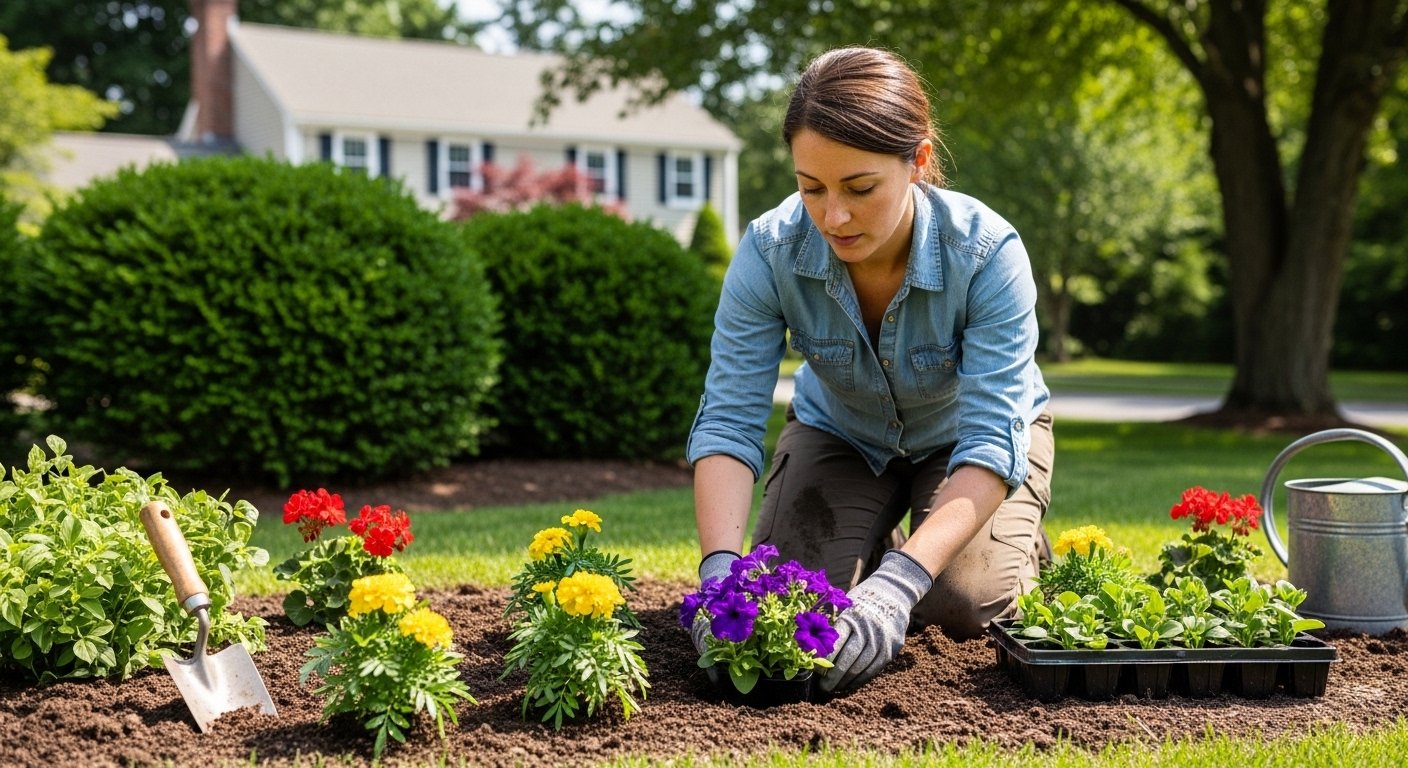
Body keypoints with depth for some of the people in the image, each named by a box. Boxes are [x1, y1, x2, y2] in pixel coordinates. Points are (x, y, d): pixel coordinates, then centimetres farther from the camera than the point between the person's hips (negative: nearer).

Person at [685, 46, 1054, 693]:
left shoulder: (987, 253, -36)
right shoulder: (770, 251, -30)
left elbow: (991, 444, -39)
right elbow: (727, 421, -31)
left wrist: (898, 586, -53)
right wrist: (721, 571, -48)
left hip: (962, 437, -2)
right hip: (840, 432, 2)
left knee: (959, 603, -24)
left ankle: (1024, 548, 13)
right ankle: (876, 545, 18)